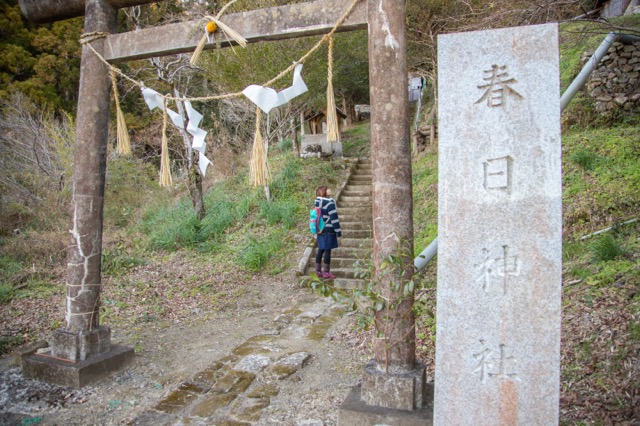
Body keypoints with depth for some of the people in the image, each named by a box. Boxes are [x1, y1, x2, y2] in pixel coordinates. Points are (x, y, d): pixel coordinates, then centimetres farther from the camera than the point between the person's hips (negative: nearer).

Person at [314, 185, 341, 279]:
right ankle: (326, 272, 2)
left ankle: (318, 271, 18)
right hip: (329, 230, -7)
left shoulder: (317, 203, 8)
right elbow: (334, 218, -16)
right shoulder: (329, 203, -15)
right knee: (328, 250, -2)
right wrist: (338, 230, -10)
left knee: (321, 250, 13)